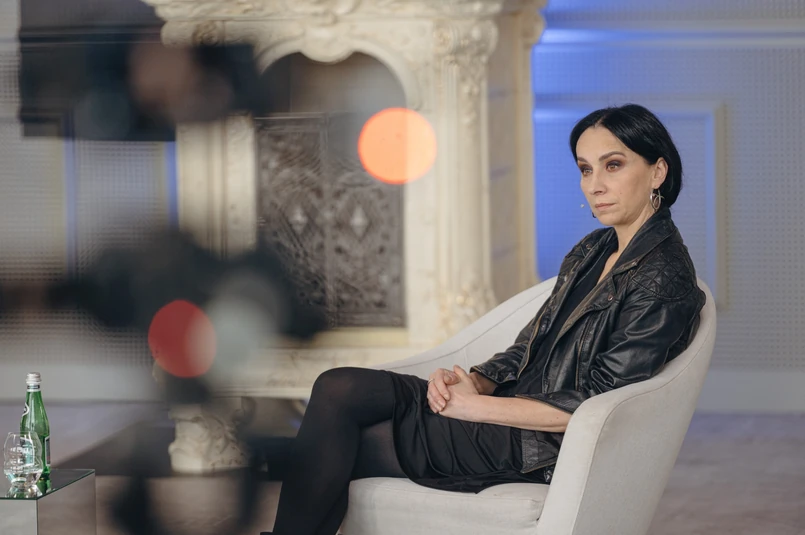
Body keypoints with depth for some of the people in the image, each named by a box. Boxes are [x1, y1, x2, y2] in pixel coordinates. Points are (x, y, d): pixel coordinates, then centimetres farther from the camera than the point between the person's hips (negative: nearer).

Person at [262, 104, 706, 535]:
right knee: (338, 388, -11)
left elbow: (592, 405, -18)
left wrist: (472, 405, -16)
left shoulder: (664, 280, -14)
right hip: (513, 404, 8)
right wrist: (475, 380, -7)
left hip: (539, 446, -8)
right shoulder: (592, 252, 14)